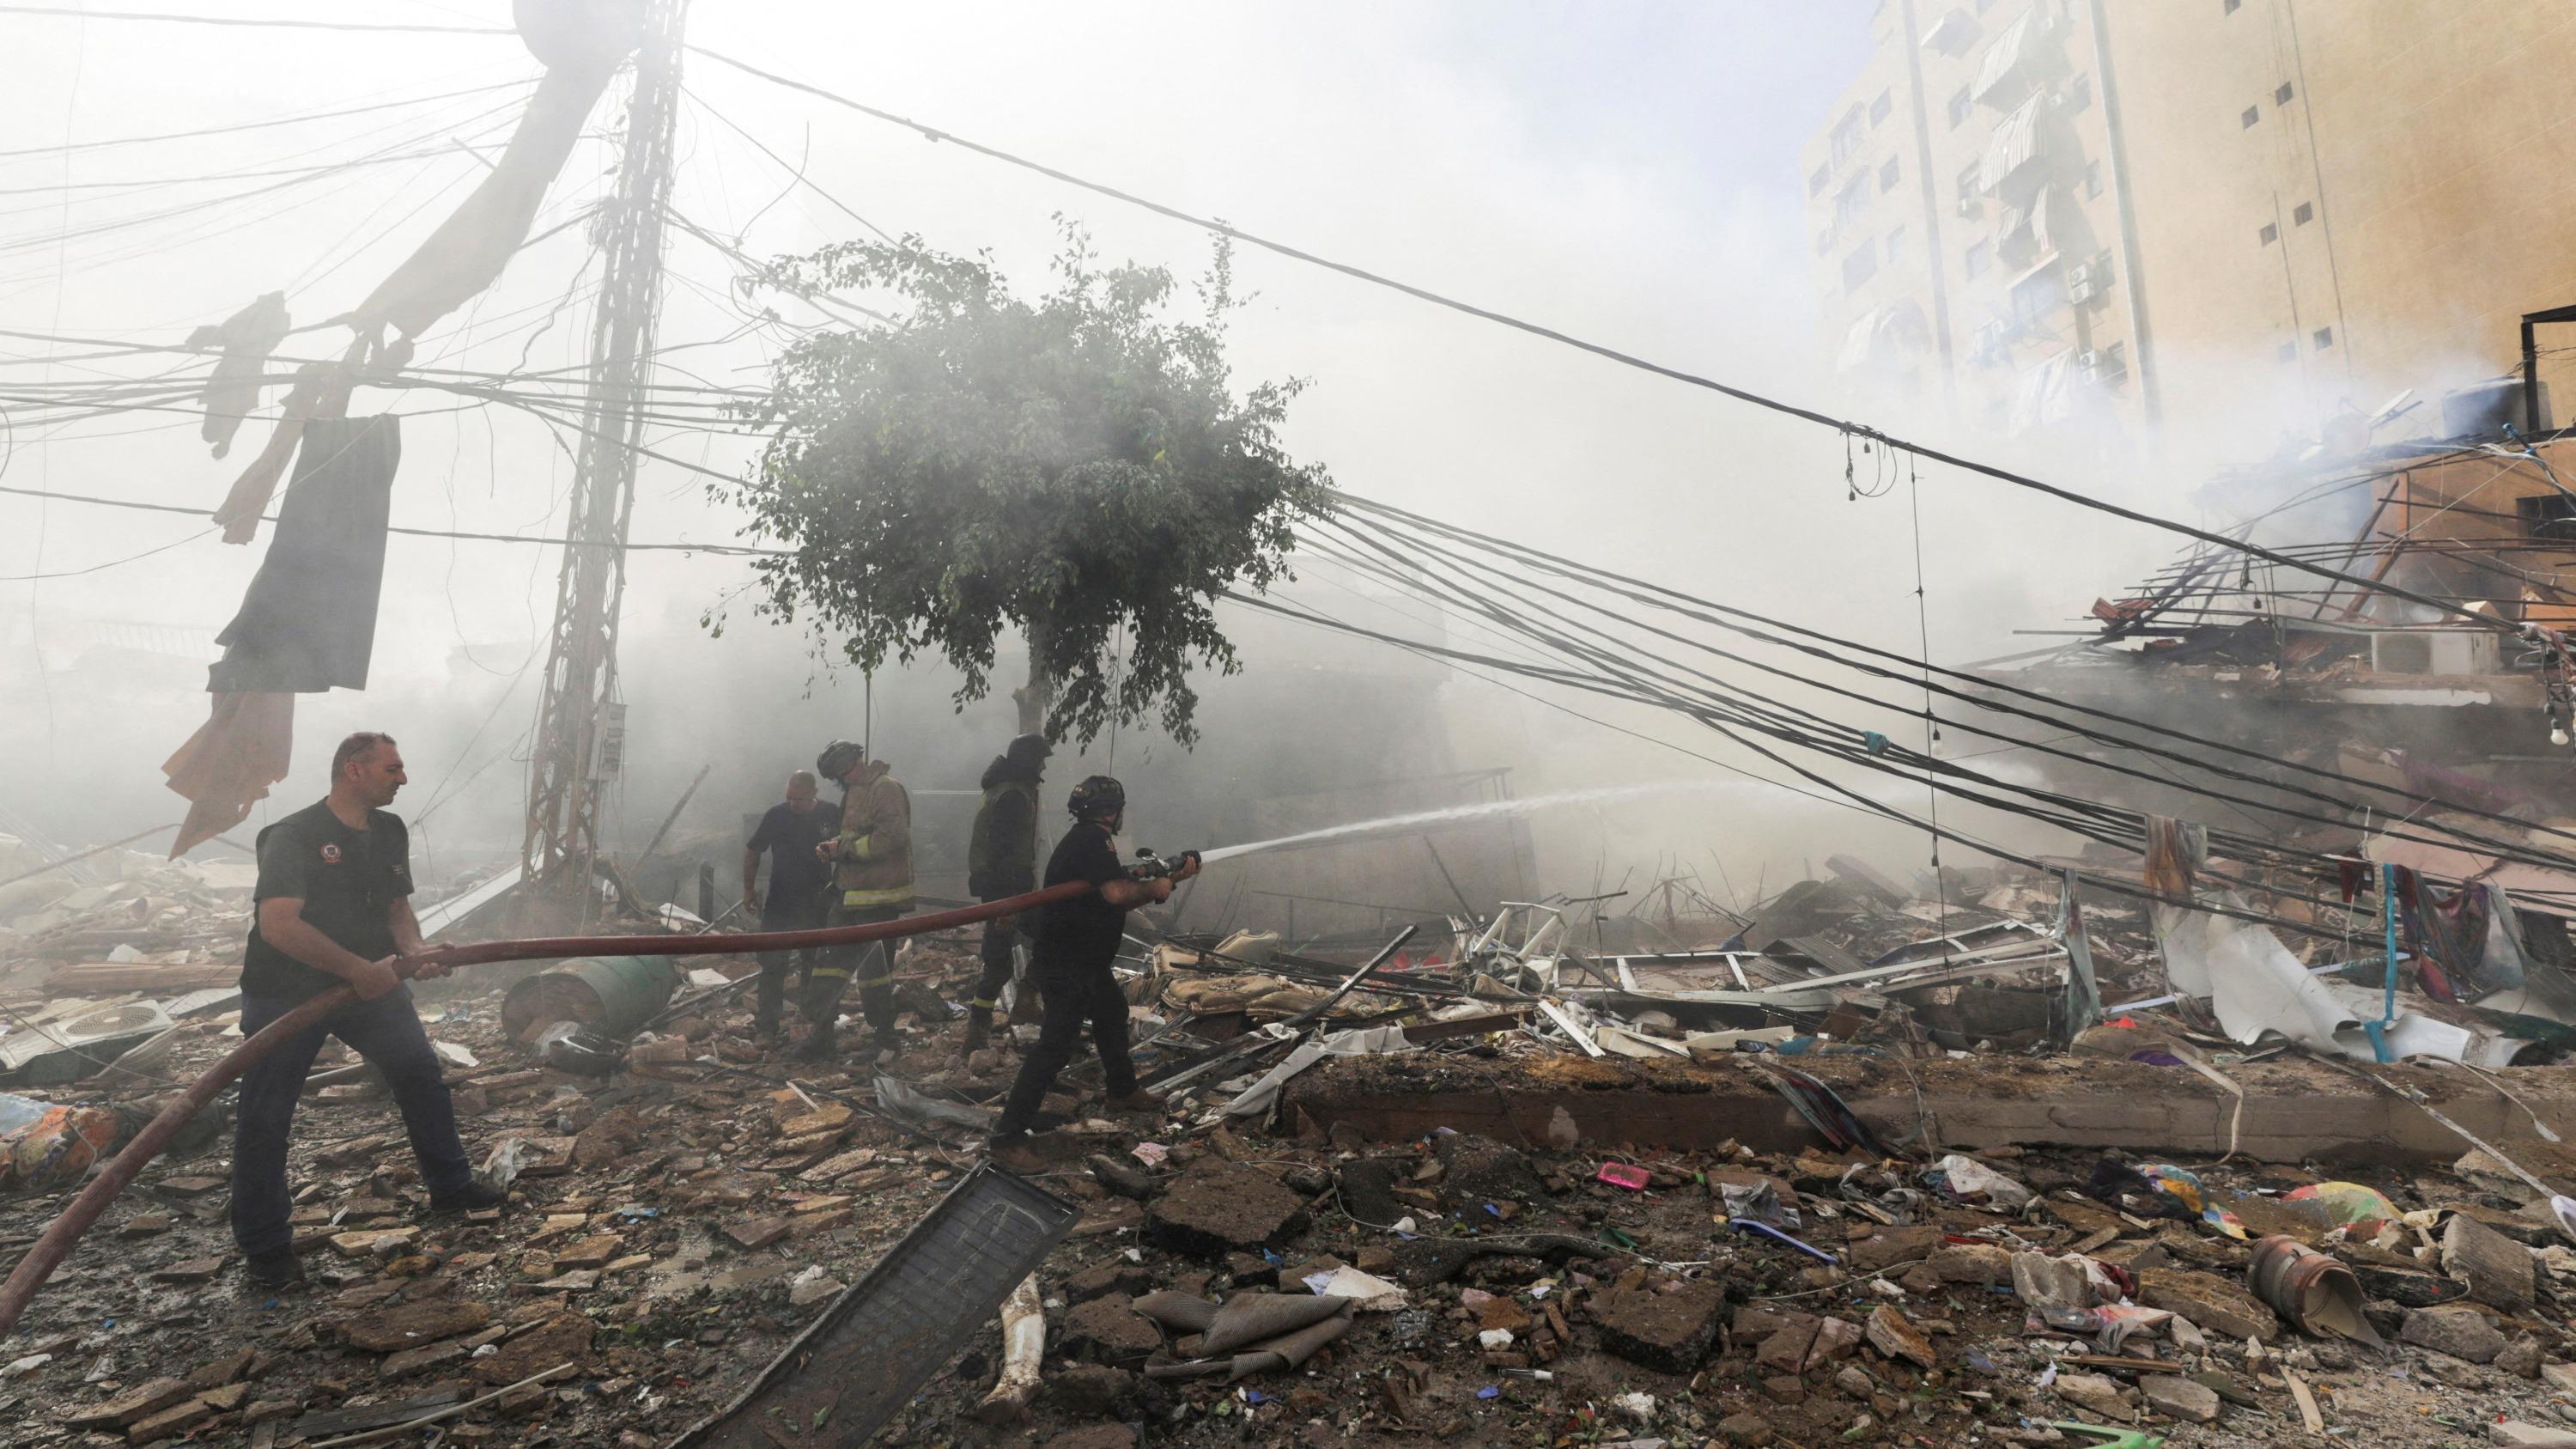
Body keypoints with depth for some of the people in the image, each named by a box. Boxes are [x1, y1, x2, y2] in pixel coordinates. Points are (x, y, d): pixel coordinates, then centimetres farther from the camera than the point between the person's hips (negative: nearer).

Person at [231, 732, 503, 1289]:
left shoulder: (390, 832, 5)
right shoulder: (292, 836, -18)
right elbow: (279, 926, -29)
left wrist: (413, 950, -10)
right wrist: (361, 970, -28)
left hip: (368, 982, 6)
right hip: (285, 992, -6)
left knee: (422, 1073, 8)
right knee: (265, 1117, 1)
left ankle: (450, 1187, 23)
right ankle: (265, 1248, 17)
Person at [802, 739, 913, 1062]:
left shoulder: (885, 788, -16)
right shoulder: (855, 791, 15)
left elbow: (891, 836, -26)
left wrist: (844, 848, -18)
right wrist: (833, 846, 4)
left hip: (878, 896, -9)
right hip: (850, 892, 9)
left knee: (874, 966, -1)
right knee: (830, 958, 10)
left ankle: (884, 1036, 14)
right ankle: (820, 1034, 19)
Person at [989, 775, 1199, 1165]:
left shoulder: (1085, 840, 12)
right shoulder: (1093, 840, -20)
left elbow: (1123, 894, 16)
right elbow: (1117, 892, -34)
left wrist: (1175, 876, 16)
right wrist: (1154, 888, -15)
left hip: (1085, 960, 11)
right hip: (1065, 967, -11)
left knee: (1113, 1015, 27)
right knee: (1055, 1047, -10)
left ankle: (1123, 1091, 46)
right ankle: (1008, 1138, -6)